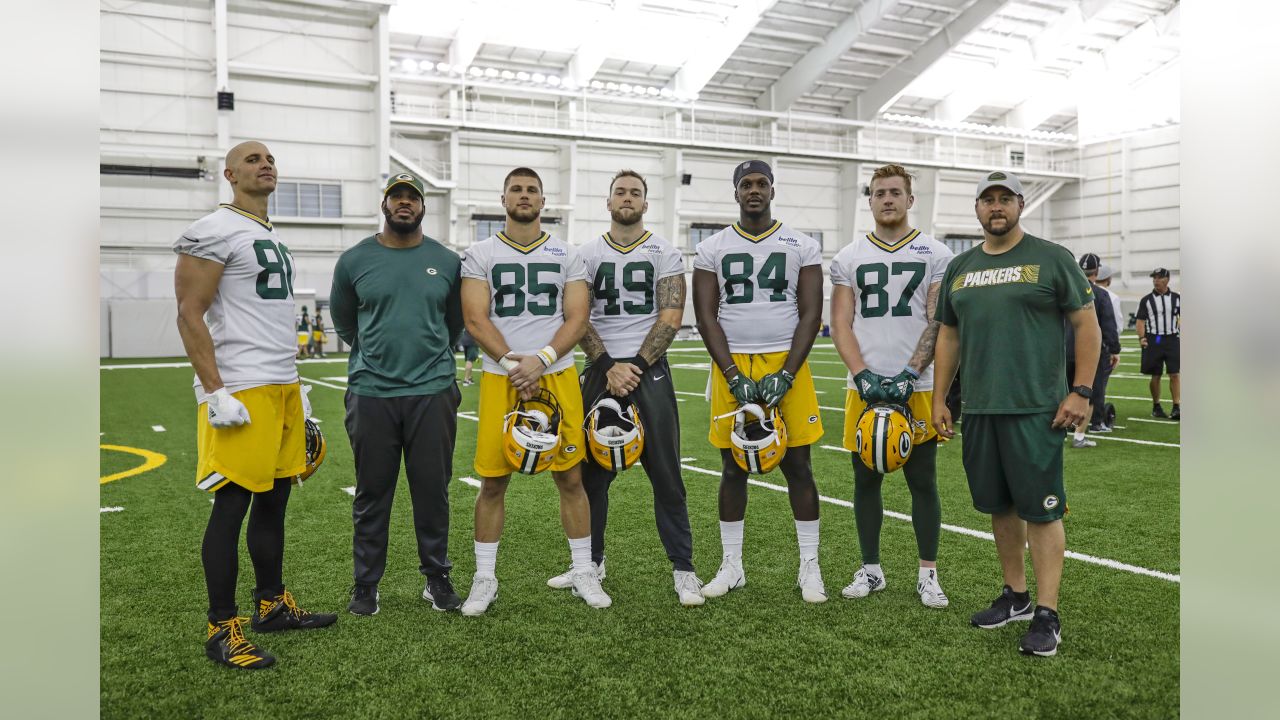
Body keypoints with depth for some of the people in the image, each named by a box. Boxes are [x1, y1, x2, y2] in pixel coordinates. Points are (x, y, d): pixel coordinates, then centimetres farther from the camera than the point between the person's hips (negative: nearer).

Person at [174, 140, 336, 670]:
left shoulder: (273, 238, 20)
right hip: (240, 389, -9)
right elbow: (190, 315, -13)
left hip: (283, 387, 9)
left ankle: (272, 605, 25)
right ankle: (222, 629, 7)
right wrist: (215, 392, -19)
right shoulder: (214, 231, -8)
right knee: (233, 505, -3)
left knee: (273, 501, 13)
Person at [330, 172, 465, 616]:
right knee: (372, 492, 8)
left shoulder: (447, 261, 4)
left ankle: (437, 579, 22)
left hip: (433, 393, 1)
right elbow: (343, 322, 15)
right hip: (371, 393, 0)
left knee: (432, 489, 7)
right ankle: (366, 584, 21)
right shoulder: (354, 261, 2)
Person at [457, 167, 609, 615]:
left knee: (571, 478, 5)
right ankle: (484, 579, 18)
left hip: (557, 376, 1)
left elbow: (577, 318, 0)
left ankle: (584, 574, 18)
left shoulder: (567, 256, 8)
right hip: (500, 378, -1)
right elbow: (475, 320, -4)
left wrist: (540, 361, -14)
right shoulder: (480, 255, 5)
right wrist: (514, 365, -15)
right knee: (492, 481, 4)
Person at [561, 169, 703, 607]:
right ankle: (592, 561, 24)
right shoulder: (587, 255, 8)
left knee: (666, 474, -1)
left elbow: (670, 318, -5)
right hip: (600, 372, 2)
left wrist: (636, 367, -14)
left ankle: (683, 569, 8)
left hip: (649, 371, -2)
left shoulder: (665, 255, 3)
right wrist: (609, 368, -12)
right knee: (592, 472, 9)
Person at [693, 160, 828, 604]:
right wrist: (735, 378, -10)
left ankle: (810, 568, 15)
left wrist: (785, 375, -11)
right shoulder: (713, 249, 6)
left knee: (797, 465, 3)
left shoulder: (801, 247, 4)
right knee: (733, 468, 6)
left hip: (787, 365, 0)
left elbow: (810, 315, 0)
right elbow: (706, 318, 0)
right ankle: (731, 567, 19)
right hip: (732, 366, 1)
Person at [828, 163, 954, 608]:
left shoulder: (935, 255, 4)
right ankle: (870, 570, 21)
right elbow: (841, 324, 4)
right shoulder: (849, 258, 9)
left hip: (918, 387, -2)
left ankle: (927, 575, 16)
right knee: (865, 479, 8)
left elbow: (938, 324, -2)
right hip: (864, 386, 2)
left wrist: (909, 374, -14)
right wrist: (862, 375, -11)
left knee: (923, 480, 4)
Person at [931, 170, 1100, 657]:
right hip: (978, 410, 5)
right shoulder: (960, 268, 14)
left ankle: (1047, 615, 4)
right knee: (999, 506, 13)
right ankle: (1015, 596, 27)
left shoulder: (1051, 259, 1)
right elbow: (949, 337, 17)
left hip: (1035, 410, -5)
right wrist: (939, 398, 12)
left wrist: (1081, 391, -9)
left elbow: (1087, 325, -1)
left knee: (1040, 509, -3)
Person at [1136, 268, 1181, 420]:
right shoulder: (1146, 300, 3)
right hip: (1153, 341, 0)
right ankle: (1156, 406, 18)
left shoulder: (1177, 298, 7)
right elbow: (1141, 320, 2)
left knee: (1175, 374, -6)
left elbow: (1182, 317, 10)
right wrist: (1141, 338, -11)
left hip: (1172, 339, 1)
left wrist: (1182, 333, -5)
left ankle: (1177, 407, -6)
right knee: (1155, 376, 5)